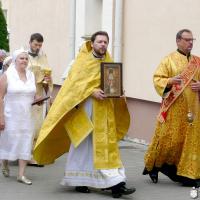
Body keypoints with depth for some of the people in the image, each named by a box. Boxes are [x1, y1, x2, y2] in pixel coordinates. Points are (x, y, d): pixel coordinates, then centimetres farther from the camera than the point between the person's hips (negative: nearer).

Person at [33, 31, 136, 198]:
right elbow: (74, 82, -12)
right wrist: (92, 92, -23)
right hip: (85, 107, -4)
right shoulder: (83, 60, -4)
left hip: (104, 110, 4)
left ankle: (116, 184, -5)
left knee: (106, 145, 0)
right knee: (82, 145, 3)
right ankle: (78, 181, 16)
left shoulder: (109, 62, 11)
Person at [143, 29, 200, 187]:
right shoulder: (169, 60, 0)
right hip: (174, 107, -4)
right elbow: (158, 79, -4)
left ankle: (187, 173, 9)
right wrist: (170, 81, -22)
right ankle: (152, 166, 18)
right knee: (168, 138, -3)